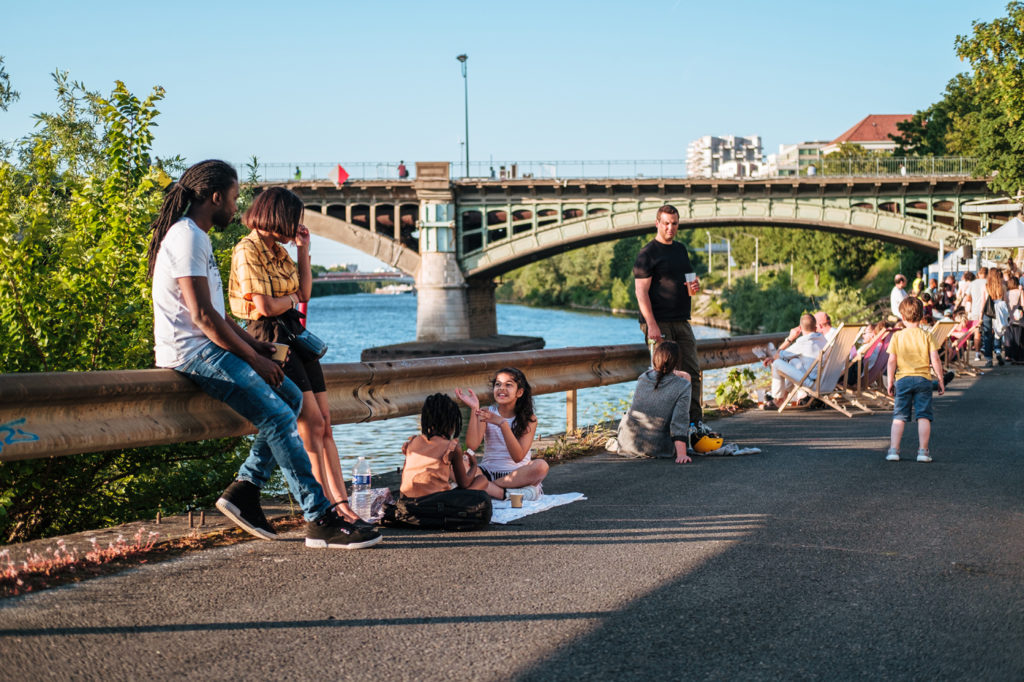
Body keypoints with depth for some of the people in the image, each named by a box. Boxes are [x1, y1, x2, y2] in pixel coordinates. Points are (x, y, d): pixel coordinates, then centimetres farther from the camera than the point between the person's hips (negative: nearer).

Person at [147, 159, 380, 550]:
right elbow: (202, 315, -20)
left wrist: (255, 346, 10)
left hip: (207, 348, 11)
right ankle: (320, 521, -16)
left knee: (291, 397, 10)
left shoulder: (196, 237, 20)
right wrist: (254, 358, -14)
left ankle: (244, 489, 6)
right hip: (192, 353, -11)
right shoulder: (187, 237, -13)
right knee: (278, 416, -17)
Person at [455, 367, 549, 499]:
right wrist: (474, 409, -18)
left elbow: (518, 457, -15)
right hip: (488, 472, 1)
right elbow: (472, 446, -12)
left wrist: (502, 423, -25)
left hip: (517, 474, -1)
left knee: (541, 466, -33)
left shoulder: (529, 419, 0)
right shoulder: (486, 413, 4)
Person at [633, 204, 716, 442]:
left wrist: (695, 285, 2)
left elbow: (690, 278, 28)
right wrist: (651, 325, -20)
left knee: (691, 372, 5)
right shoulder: (647, 253, -6)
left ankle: (695, 423, 9)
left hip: (681, 322, 7)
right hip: (659, 323, -7)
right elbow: (641, 291, -12)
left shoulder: (680, 249, 17)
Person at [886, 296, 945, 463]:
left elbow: (892, 361, -2)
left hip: (903, 379, 0)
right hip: (923, 379, 0)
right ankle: (923, 451, 0)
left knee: (899, 417, 3)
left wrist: (890, 381, 5)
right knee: (923, 416, 2)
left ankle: (893, 449, -2)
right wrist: (940, 380, 5)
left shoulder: (897, 336, 0)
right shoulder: (926, 336, 1)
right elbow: (935, 360, -3)